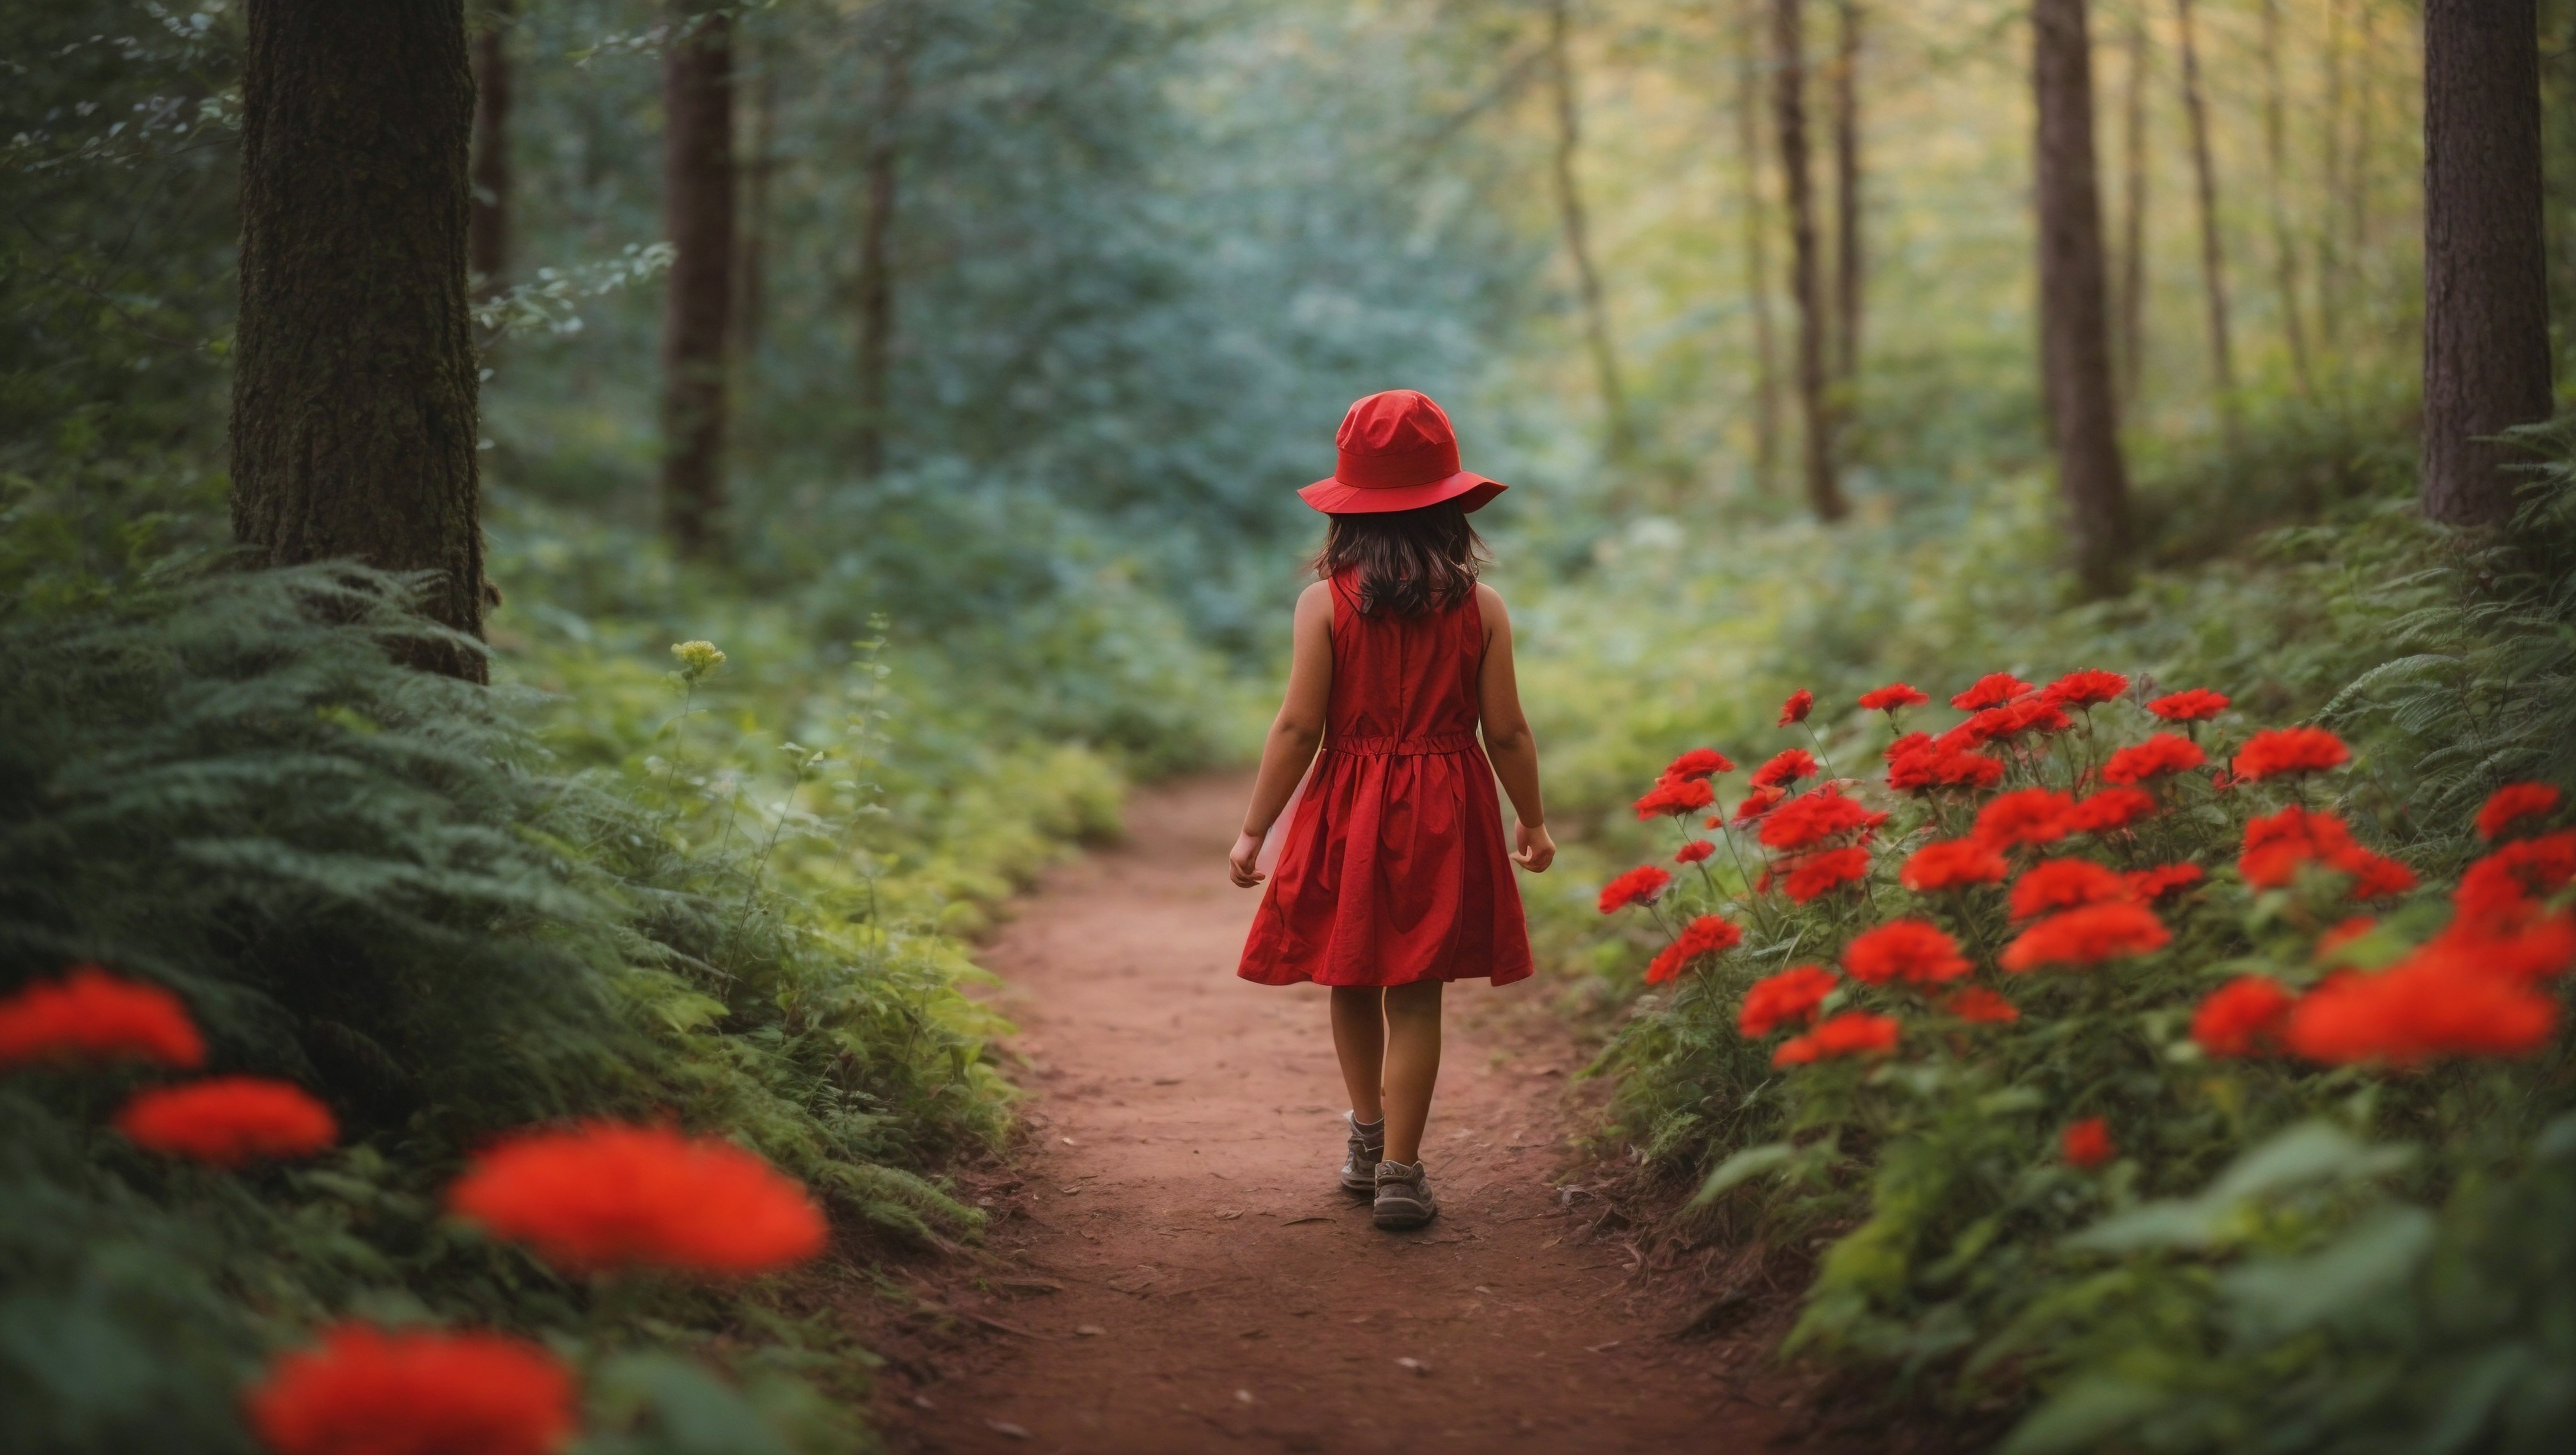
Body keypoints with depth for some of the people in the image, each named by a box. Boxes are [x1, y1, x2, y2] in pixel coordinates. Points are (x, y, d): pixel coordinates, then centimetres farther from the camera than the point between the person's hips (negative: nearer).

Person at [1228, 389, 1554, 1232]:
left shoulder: (1326, 602, -7)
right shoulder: (1480, 606, -4)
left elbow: (1298, 727, -9)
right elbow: (1506, 731, -1)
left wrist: (1255, 831, -1)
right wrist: (1533, 823, 13)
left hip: (1348, 814, 0)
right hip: (1445, 819, 0)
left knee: (1352, 982, 18)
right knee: (1416, 997, 3)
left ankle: (1369, 1139, 31)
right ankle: (1399, 1171, 1)